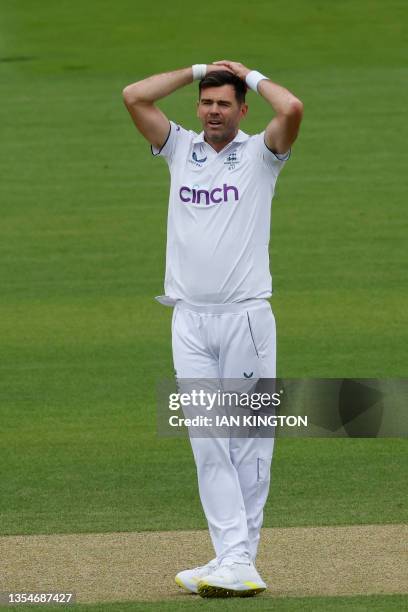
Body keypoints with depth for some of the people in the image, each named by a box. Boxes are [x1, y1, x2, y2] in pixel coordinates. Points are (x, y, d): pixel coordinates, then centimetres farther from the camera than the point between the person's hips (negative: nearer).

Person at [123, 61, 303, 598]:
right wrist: (198, 70, 11)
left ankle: (239, 559, -1)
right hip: (190, 320, 3)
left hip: (246, 316, -3)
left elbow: (292, 109, -15)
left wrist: (252, 76, 3)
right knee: (207, 441, -3)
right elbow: (134, 97, 6)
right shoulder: (180, 149, 15)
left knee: (248, 440, -3)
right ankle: (234, 560, -6)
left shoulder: (260, 153, 5)